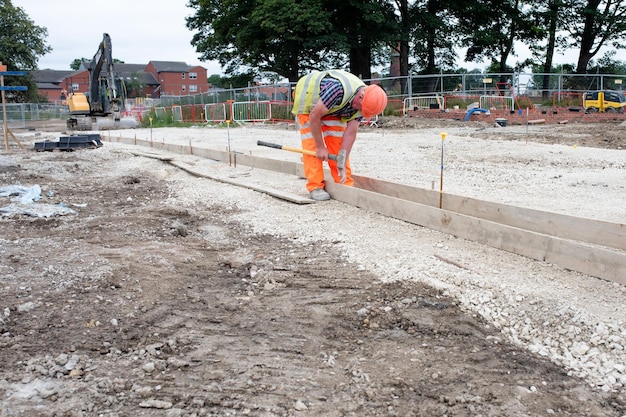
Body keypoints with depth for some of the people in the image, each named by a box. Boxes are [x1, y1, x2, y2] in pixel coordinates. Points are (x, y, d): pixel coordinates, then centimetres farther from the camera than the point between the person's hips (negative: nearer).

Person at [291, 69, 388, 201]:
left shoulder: (364, 103, -19)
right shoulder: (339, 89, -42)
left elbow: (350, 134, -18)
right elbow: (314, 117, -32)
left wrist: (342, 164, -21)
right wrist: (320, 147, -22)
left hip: (332, 107, 6)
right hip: (308, 98, -6)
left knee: (337, 141, -3)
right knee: (311, 143, -13)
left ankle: (345, 184, 1)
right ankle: (315, 187, -9)